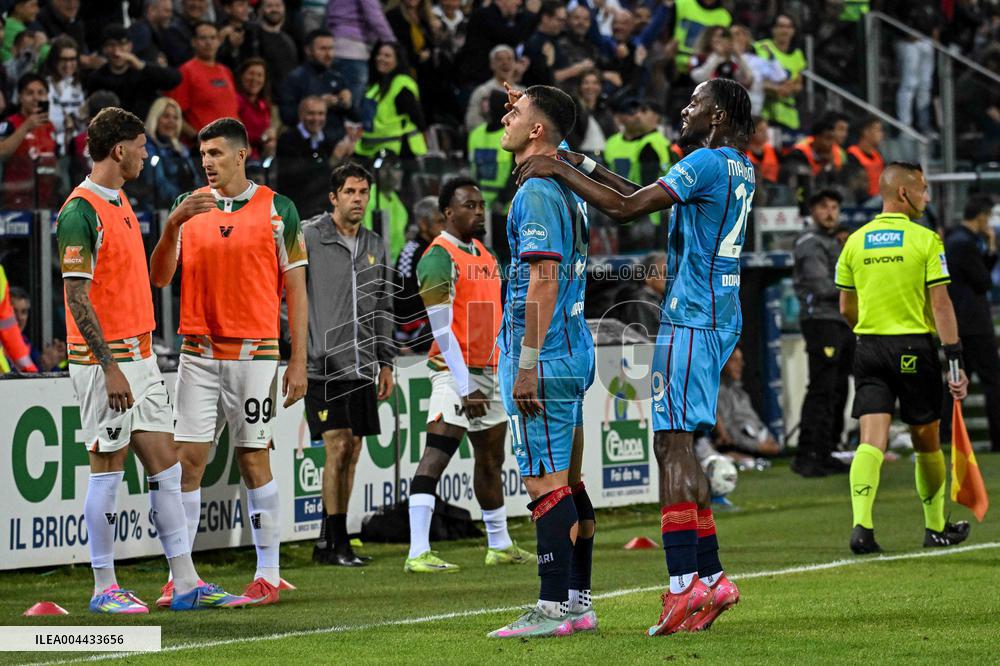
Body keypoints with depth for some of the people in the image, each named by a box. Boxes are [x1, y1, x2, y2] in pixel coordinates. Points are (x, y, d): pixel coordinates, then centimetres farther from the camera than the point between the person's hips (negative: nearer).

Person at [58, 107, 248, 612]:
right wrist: (110, 366, -20)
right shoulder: (80, 212, -14)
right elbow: (78, 297, -18)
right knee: (108, 470, -2)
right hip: (104, 361, -9)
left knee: (165, 468, 7)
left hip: (139, 356, 9)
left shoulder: (121, 204, 15)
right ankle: (105, 589, 6)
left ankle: (186, 584, 10)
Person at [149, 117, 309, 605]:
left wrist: (298, 362, -4)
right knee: (187, 458, -2)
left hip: (254, 353, -3)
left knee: (254, 459, -1)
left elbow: (295, 288, 1)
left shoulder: (277, 209, 0)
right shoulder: (190, 207, 9)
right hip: (198, 353, 3)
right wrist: (172, 224, -15)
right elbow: (160, 277, 2)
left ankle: (268, 575, 7)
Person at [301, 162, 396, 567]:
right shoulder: (308, 237, -5)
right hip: (323, 363, -6)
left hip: (361, 366, 6)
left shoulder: (375, 247, 14)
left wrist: (386, 362, 16)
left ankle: (329, 542, 13)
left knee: (352, 451, 6)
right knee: (337, 446, -12)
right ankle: (336, 543, -8)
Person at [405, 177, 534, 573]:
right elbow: (442, 329, -18)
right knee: (436, 454, -17)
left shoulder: (486, 256, 15)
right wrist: (466, 387, -23)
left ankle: (499, 546, 31)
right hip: (455, 373, -9)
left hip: (488, 373, 10)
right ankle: (418, 553, -24)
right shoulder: (439, 259, -13)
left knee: (491, 459, 18)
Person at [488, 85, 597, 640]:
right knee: (567, 482, 11)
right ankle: (577, 602, 15)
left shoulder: (537, 193, -14)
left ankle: (554, 609, -10)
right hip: (574, 352, 10)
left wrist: (526, 364, -20)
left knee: (546, 482, -9)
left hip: (543, 356, -10)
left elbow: (543, 280, -20)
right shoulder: (568, 189, 16)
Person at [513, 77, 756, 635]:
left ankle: (687, 583, -17)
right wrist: (585, 165, 24)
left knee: (673, 443, -11)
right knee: (676, 444, 12)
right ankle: (709, 577, 10)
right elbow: (646, 196, 26)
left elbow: (626, 208, -17)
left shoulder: (708, 163, -13)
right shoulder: (740, 169, 17)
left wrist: (559, 170, -9)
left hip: (691, 318, -10)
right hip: (717, 317, 10)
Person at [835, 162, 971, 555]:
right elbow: (940, 305, -11)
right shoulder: (925, 240, -7)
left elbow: (846, 308, 12)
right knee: (926, 441, 12)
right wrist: (955, 361, -9)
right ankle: (936, 528, 25)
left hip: (869, 346, 3)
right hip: (914, 348, -3)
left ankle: (861, 524, -23)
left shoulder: (855, 242, 6)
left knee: (871, 440, -4)